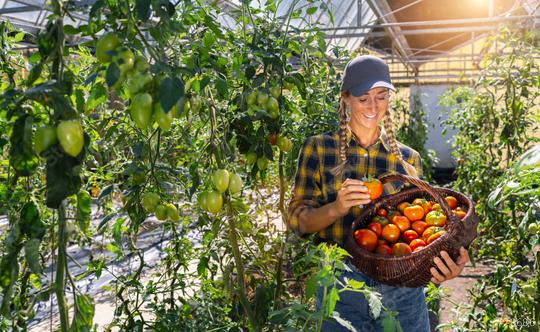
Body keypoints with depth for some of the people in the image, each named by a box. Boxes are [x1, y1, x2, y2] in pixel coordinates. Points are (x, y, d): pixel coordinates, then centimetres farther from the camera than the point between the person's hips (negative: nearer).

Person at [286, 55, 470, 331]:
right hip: (339, 286, -1)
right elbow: (297, 220, -3)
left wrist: (444, 263, -14)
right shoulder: (318, 148, -1)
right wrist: (336, 208, -22)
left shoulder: (408, 158, 6)